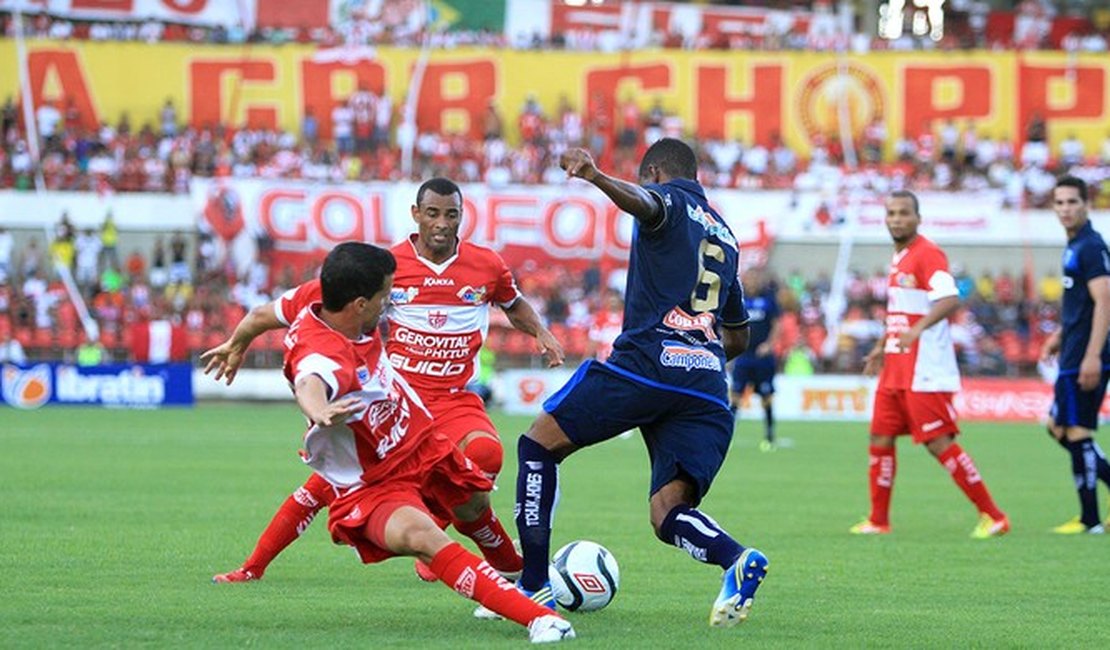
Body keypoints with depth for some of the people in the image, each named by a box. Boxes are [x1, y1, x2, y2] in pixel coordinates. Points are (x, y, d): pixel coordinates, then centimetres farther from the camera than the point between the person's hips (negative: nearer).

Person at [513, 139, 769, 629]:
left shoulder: (670, 200, 9)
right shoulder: (725, 236, 29)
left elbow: (641, 203, -20)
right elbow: (739, 337, 36)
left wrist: (595, 177, -39)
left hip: (646, 362, -6)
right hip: (707, 385, 6)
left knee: (538, 445, 10)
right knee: (669, 515, 2)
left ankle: (534, 586, 5)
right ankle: (737, 560, -30)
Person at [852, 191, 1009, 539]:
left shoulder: (928, 254, -13)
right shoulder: (898, 258, 16)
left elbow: (950, 300, -28)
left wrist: (917, 329, -41)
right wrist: (881, 349, 29)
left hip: (925, 373, -9)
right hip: (895, 371, 9)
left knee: (939, 443, -10)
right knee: (880, 439, 9)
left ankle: (993, 516, -5)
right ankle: (877, 521, 18)